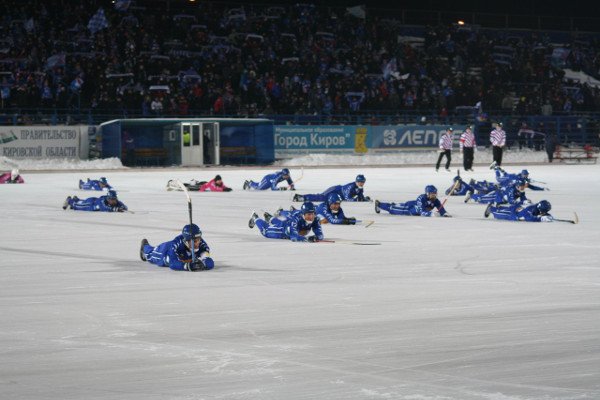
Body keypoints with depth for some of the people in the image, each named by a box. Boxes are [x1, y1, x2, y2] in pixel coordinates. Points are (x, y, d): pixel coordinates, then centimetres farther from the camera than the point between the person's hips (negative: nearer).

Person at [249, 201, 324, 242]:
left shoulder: (315, 219, -36)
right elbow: (293, 237, -59)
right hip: (283, 228, -5)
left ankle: (273, 220, 72)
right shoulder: (296, 218, -50)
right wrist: (306, 239, -74)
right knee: (265, 231, 21)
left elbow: (320, 235, -39)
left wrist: (317, 237, -63)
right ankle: (255, 219, 51)